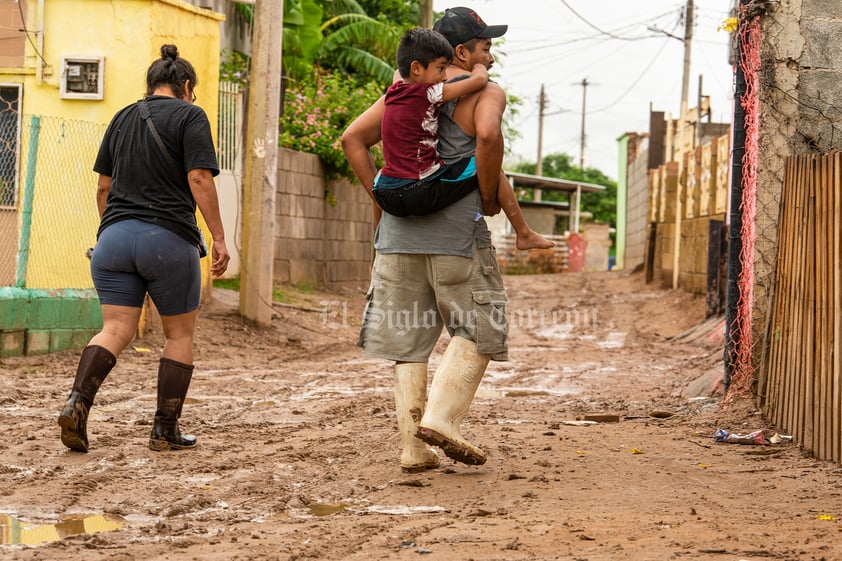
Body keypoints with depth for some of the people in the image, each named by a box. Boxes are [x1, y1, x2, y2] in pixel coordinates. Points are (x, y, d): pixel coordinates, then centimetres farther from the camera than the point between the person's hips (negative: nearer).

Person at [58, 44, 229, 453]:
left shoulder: (122, 118, 17)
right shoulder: (188, 116, 0)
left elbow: (103, 186, 19)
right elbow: (199, 179, -11)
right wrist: (218, 238, -9)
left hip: (114, 236, 5)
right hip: (168, 237, -5)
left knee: (115, 330, 2)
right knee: (180, 334, 9)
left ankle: (78, 401, -22)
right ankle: (165, 430, 8)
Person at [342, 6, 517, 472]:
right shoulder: (486, 93, -1)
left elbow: (353, 139, 10)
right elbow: (488, 136, -23)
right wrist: (490, 196, -9)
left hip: (398, 232, 5)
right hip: (457, 231, -5)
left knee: (407, 339, 8)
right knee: (476, 331, 8)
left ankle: (414, 446, 6)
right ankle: (440, 417, -8)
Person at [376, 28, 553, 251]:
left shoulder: (393, 92, 12)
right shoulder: (427, 93, -9)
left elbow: (400, 71, 38)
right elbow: (479, 80, -8)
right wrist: (480, 69, 14)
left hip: (386, 198, 7)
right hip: (422, 194, -7)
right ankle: (524, 234, 14)